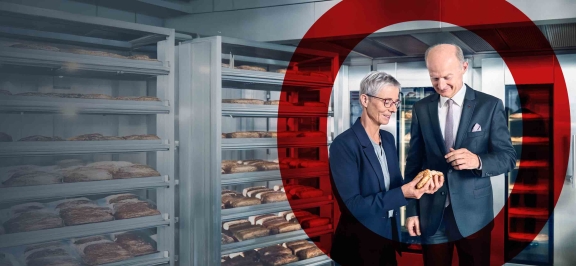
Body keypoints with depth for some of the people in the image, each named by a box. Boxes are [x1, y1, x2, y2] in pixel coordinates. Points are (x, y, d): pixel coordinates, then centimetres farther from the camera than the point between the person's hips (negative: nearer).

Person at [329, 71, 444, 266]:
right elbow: (354, 205, -22)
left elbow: (394, 186, 8)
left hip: (388, 237, 7)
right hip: (357, 246, -7)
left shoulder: (388, 139, 4)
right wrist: (402, 193, -27)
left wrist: (421, 187, -10)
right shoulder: (343, 145, -20)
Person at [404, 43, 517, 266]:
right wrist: (411, 210, 2)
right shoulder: (421, 108, 2)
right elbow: (414, 162, 4)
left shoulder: (490, 105, -3)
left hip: (473, 214, -1)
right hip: (431, 214, 1)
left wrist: (478, 161, -26)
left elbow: (508, 156, -5)